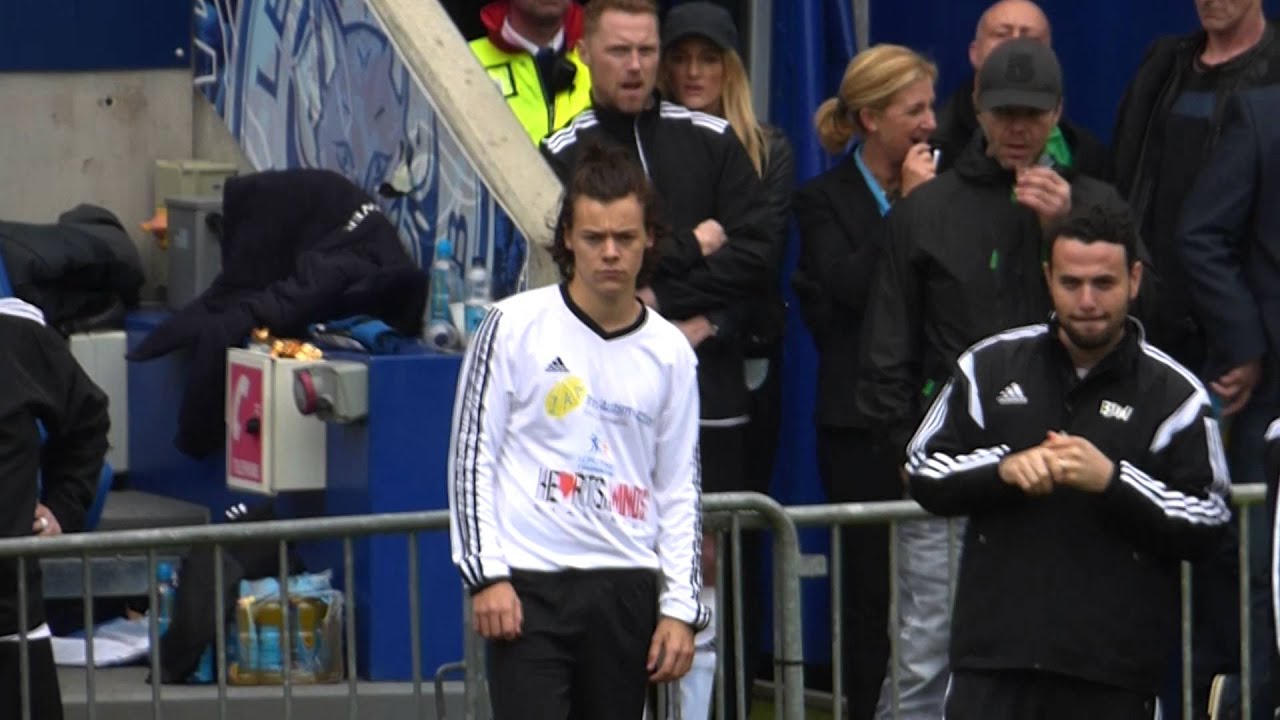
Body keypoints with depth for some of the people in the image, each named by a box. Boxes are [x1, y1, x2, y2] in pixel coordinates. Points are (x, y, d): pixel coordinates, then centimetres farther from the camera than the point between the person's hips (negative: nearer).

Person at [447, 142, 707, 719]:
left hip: (627, 590, 4)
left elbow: (680, 491, 12)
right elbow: (471, 456, 0)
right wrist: (486, 574, -8)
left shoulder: (670, 352, 9)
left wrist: (681, 607, 5)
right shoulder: (515, 326, -1)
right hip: (530, 587, -4)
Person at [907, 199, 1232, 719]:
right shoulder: (990, 367, 7)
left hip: (1116, 664, -1)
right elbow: (923, 471, 10)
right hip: (994, 655, 1)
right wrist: (1003, 469, -10)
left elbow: (1208, 525, -2)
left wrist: (1111, 480, -17)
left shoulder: (1174, 395, 0)